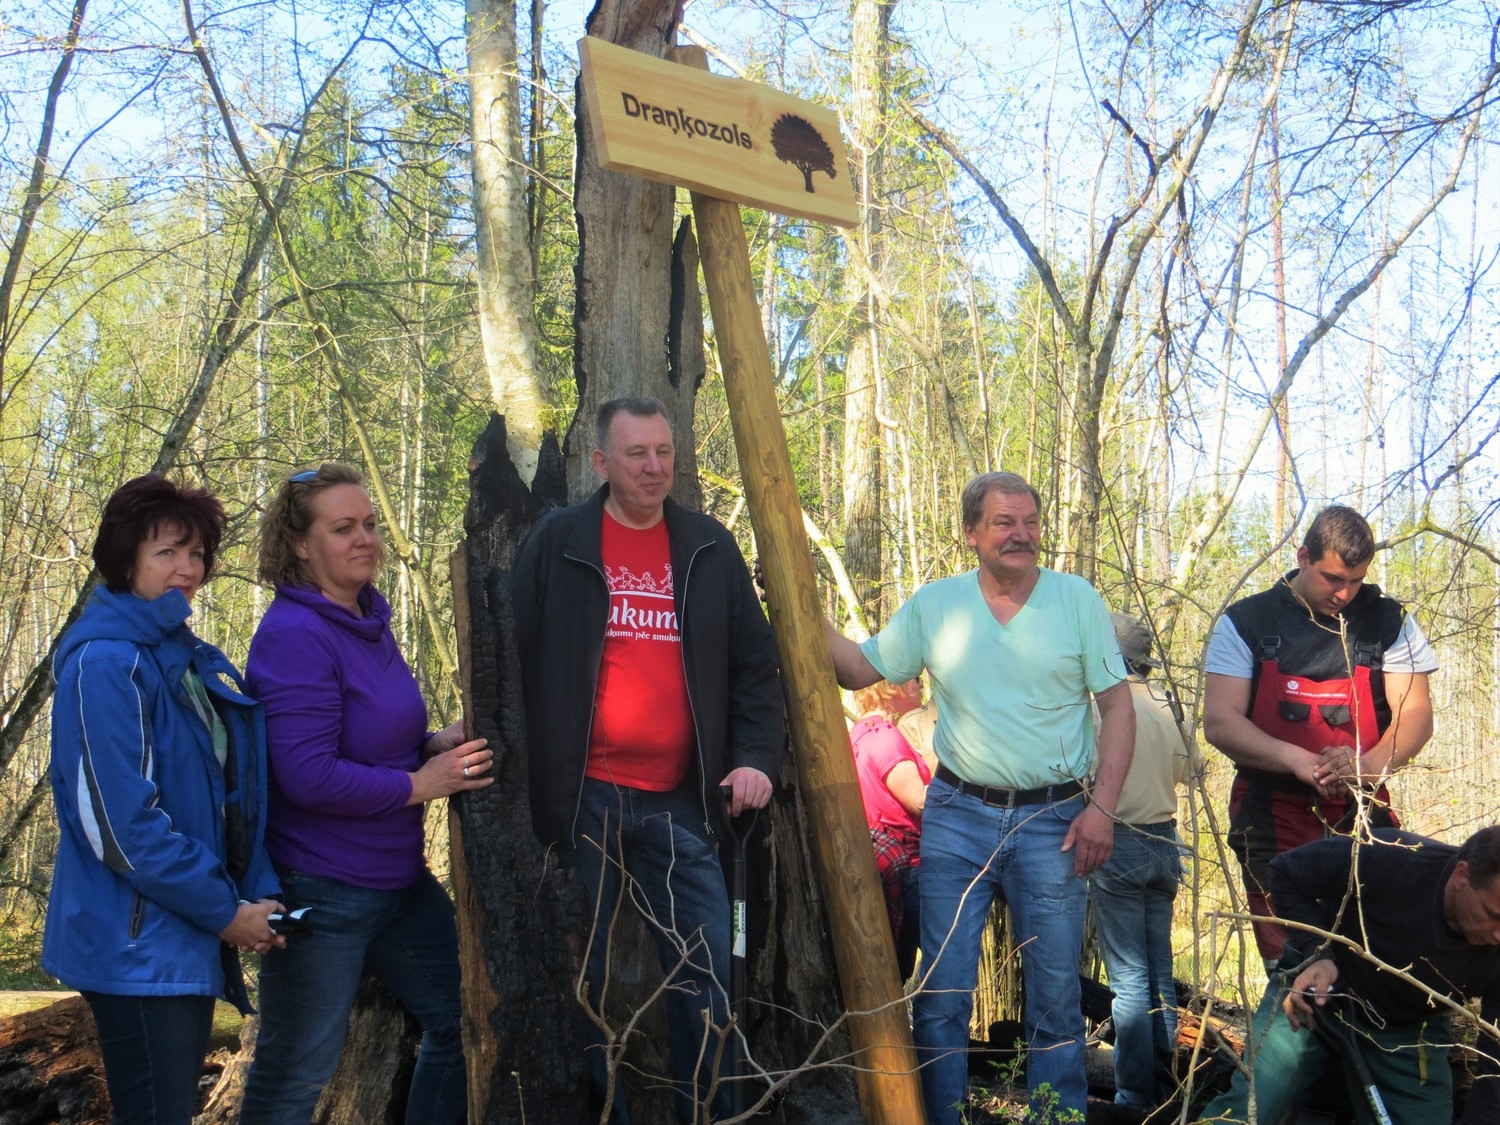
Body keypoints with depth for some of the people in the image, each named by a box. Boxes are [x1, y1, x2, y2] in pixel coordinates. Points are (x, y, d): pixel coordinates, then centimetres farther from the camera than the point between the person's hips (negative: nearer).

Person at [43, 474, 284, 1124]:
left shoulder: (196, 662, 12)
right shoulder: (104, 663, -15)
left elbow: (234, 798, 15)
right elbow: (123, 821, -20)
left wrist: (262, 895, 0)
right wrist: (227, 913, -15)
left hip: (191, 943, 9)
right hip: (137, 948, -9)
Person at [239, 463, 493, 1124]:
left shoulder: (368, 619, 8)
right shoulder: (295, 636, -19)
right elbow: (309, 776, -25)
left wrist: (434, 743, 1)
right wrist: (420, 783, -18)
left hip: (398, 878, 9)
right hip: (320, 890, -9)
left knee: (460, 1021, 17)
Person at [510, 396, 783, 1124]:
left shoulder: (710, 549, 8)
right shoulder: (556, 544, -1)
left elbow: (754, 665, 10)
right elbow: (511, 661, 0)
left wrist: (756, 756, -2)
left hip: (681, 801, 2)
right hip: (582, 797, -2)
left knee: (704, 972, 4)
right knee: (586, 975, 6)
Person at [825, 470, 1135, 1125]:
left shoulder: (1076, 599, -1)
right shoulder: (934, 605, 2)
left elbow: (1117, 706, 0)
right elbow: (860, 670, 8)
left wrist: (1102, 806, -8)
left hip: (1053, 820, -1)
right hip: (958, 815, 1)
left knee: (1055, 995, 7)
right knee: (942, 989, 3)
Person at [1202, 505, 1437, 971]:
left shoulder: (1388, 623, 8)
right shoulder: (1246, 623, 3)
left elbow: (1415, 715, 1)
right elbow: (1219, 723, -5)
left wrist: (1371, 763, -21)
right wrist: (1299, 761, -21)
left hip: (1363, 816, 1)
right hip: (1274, 819, -1)